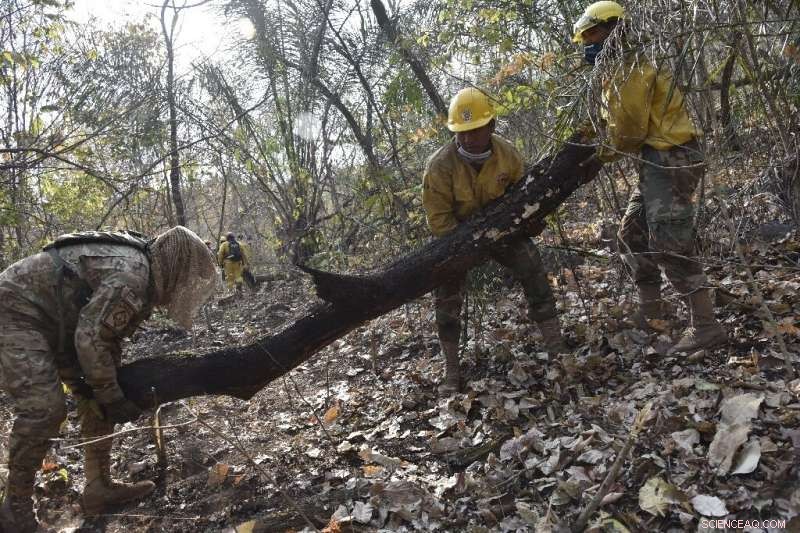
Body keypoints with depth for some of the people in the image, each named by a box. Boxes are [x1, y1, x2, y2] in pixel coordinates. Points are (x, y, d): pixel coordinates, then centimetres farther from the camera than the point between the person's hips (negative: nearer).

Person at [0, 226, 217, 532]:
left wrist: (108, 391, 4)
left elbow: (107, 334, 9)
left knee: (97, 398, 7)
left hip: (55, 320, 11)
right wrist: (113, 397, -18)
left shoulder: (143, 277, 4)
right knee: (44, 408, -19)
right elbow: (90, 339, -29)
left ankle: (99, 487, 12)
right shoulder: (131, 275, -28)